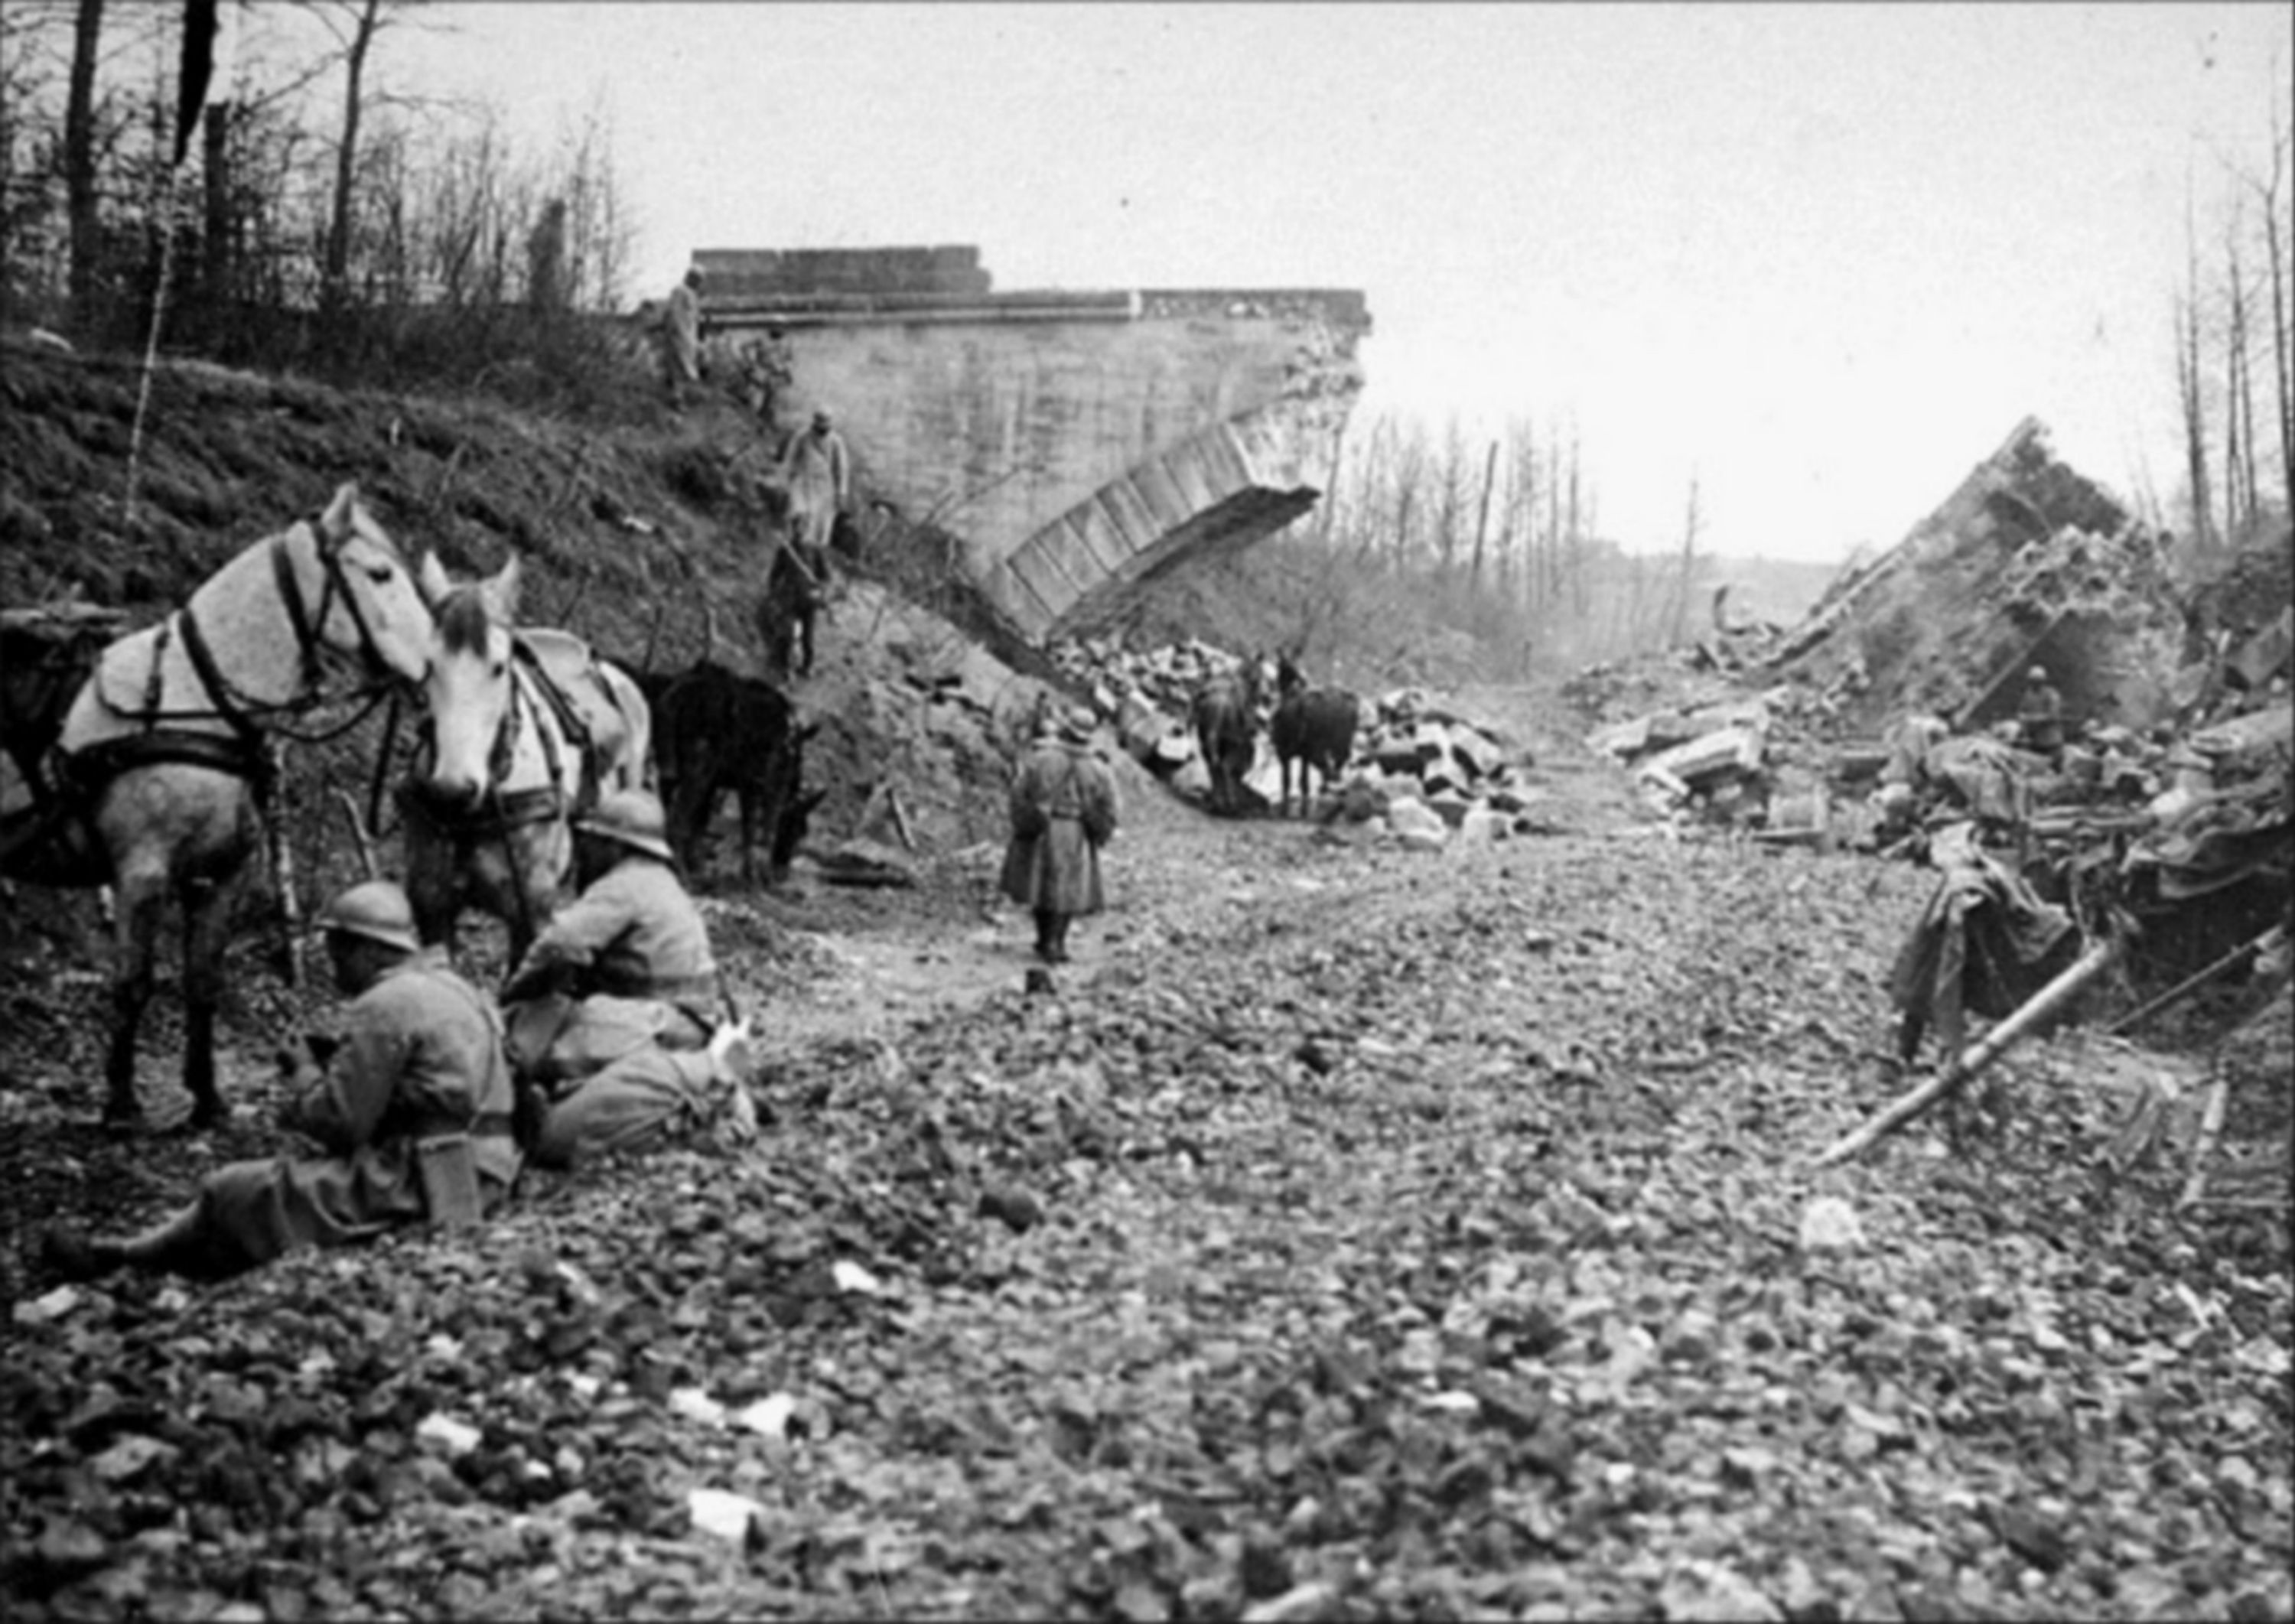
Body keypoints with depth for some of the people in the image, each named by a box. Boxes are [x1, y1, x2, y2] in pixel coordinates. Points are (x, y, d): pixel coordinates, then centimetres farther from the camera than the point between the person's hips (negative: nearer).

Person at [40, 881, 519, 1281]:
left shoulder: (383, 1006, -13)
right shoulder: (454, 989, 16)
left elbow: (341, 1122, -13)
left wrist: (305, 1073, 4)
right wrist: (336, 1061, 12)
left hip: (418, 1183, -9)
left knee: (234, 1192, 1)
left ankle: (122, 1257, 16)